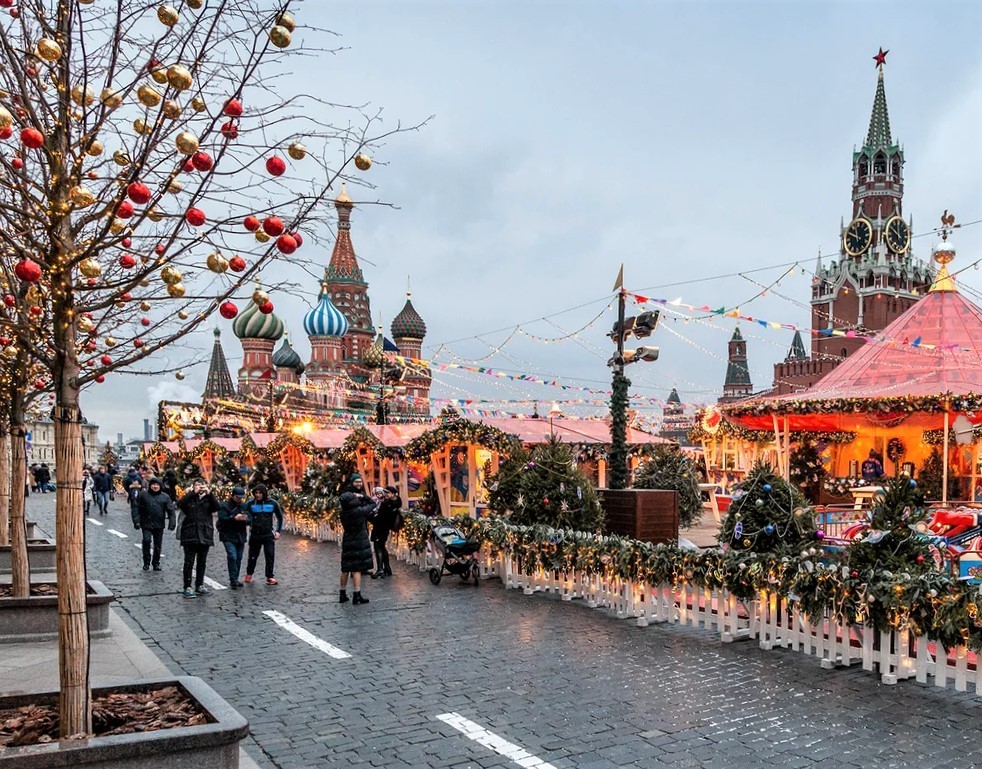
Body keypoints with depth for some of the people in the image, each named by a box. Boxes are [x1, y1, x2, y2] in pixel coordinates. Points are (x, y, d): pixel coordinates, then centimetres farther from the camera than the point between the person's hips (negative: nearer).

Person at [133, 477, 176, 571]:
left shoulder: (165, 497, 2)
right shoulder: (143, 495, 1)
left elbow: (171, 511, 0)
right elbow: (137, 508, 1)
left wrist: (172, 523, -9)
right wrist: (136, 521, -6)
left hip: (159, 525, 1)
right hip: (146, 524, -1)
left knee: (158, 545, 8)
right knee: (146, 541, -15)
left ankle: (156, 563, 23)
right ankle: (146, 563, 0)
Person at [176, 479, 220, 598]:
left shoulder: (208, 499, 9)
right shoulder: (189, 498, 4)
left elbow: (216, 507, -9)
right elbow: (180, 504, -17)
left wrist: (209, 493, -17)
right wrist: (193, 492, -19)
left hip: (205, 535, 3)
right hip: (190, 535, -3)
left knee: (202, 562, 11)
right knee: (189, 562, -1)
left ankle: (199, 585, 21)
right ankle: (187, 587, 2)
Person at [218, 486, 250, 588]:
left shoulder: (244, 506, 10)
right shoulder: (224, 505, -5)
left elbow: (249, 520, 5)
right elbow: (222, 519, -17)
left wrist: (245, 519, -18)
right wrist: (235, 518, -27)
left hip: (240, 536, 6)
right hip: (228, 536, -6)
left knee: (239, 558, 10)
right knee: (232, 557, -16)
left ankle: (235, 579, 20)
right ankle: (233, 580, -11)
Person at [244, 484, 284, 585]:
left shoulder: (272, 503, -2)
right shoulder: (251, 504, -3)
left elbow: (280, 517, 8)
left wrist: (278, 531, 3)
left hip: (268, 535, 0)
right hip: (255, 534, 0)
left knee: (270, 556, -3)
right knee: (253, 555, 10)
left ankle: (270, 576, 6)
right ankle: (249, 573, 29)